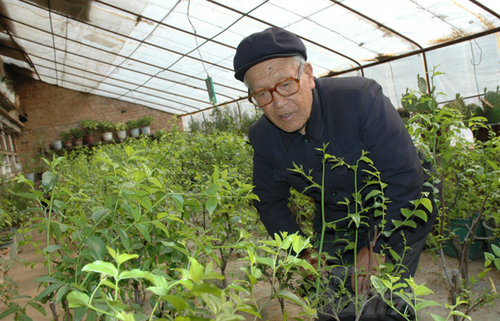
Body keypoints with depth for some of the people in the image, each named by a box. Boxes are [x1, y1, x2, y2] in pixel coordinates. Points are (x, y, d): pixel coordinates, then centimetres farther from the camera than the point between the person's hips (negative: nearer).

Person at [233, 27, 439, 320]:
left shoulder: (361, 98, -29)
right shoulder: (263, 137, -14)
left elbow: (404, 178, -27)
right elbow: (270, 202, 1)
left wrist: (377, 249, -23)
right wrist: (304, 251, -5)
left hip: (400, 211, -3)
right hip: (336, 223, 4)